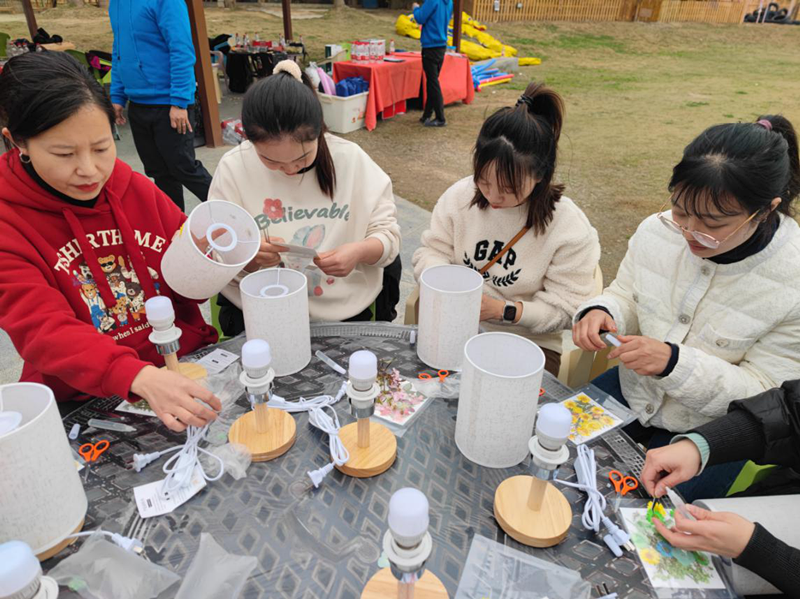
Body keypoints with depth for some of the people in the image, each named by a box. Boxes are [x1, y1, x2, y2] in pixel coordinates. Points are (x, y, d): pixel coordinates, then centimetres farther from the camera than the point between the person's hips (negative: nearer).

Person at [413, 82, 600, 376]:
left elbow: (565, 309, -9)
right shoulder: (459, 196, -3)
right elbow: (429, 254, 3)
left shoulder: (570, 228, -12)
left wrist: (503, 310, -23)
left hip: (530, 342, -2)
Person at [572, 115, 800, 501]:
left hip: (711, 429, -3)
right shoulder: (657, 230, -13)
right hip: (633, 391, 4)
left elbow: (764, 393, -18)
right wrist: (601, 312, -23)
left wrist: (675, 363, -34)